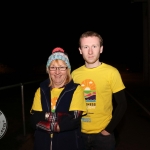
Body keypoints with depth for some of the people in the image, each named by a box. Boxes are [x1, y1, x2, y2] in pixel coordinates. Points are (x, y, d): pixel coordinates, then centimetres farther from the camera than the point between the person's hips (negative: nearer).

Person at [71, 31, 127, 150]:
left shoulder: (111, 72, -12)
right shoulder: (75, 74, -2)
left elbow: (122, 104, -8)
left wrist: (109, 129, -11)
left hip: (103, 134, -3)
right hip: (80, 134, 3)